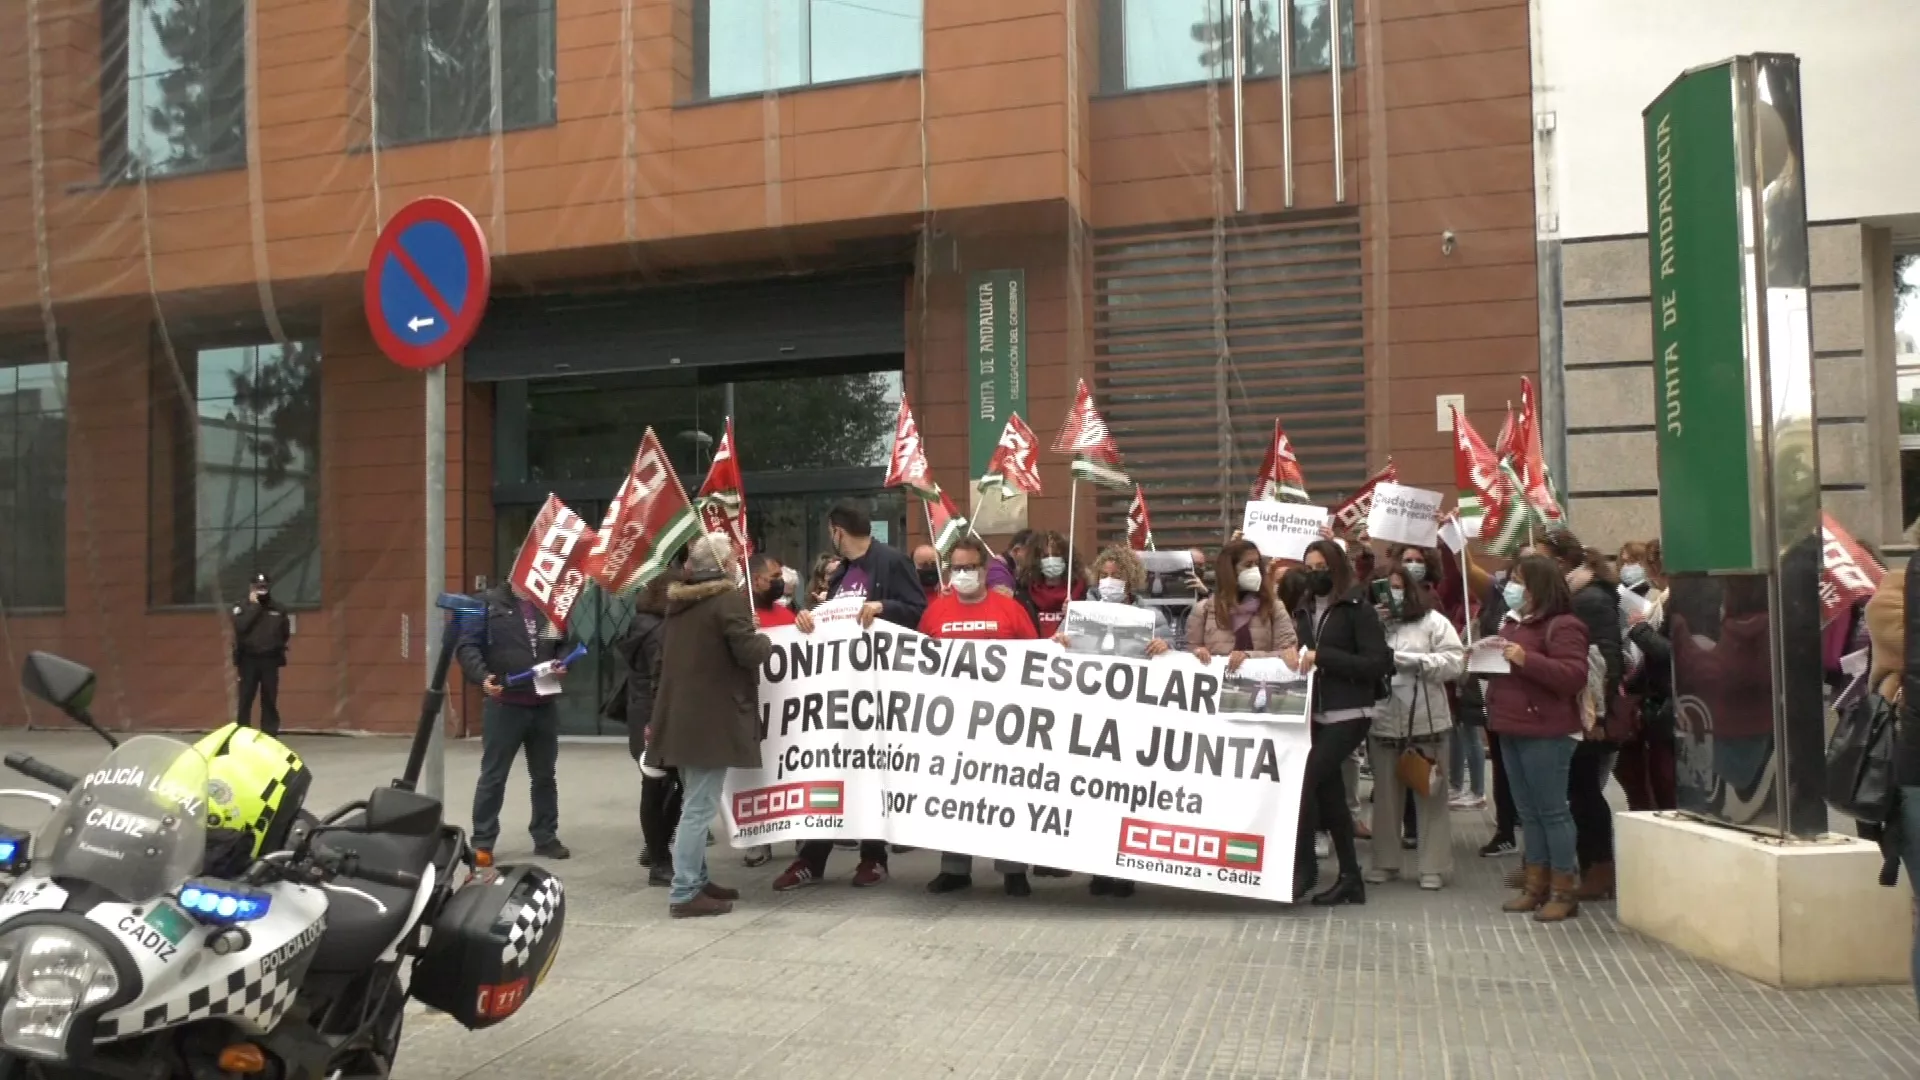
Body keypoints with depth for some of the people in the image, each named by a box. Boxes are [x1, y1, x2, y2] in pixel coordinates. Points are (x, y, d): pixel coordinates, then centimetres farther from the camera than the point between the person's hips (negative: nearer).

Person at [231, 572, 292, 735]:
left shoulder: (278, 609, 6)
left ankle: (270, 735, 9)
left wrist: (276, 645, 3)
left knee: (270, 700, 5)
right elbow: (240, 626, -19)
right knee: (245, 699, -1)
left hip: (270, 660, 2)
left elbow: (286, 632, 13)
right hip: (248, 660, -2)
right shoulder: (242, 608, 0)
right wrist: (254, 606, -15)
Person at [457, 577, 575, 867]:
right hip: (503, 705, -4)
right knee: (493, 776, 3)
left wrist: (561, 663, -1)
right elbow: (467, 646, -8)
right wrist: (482, 677, -22)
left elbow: (563, 645, 20)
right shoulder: (490, 603, -5)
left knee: (544, 775, 13)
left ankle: (546, 838, 25)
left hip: (543, 706, 4)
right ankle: (482, 842, 12)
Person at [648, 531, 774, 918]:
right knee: (699, 808, -6)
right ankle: (684, 894, -5)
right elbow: (749, 653, -20)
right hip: (711, 720, -9)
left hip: (679, 716, 9)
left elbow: (663, 658, 20)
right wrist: (765, 640, 3)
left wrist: (660, 710, 26)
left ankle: (696, 880, 25)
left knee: (693, 805, 18)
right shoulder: (729, 599, -13)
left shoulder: (678, 601, 14)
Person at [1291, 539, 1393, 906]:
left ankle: (1302, 865, -5)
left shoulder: (1358, 608, -6)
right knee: (1329, 794, 8)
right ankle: (1350, 877, 17)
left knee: (1305, 778, -17)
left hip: (1348, 715, -6)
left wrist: (1322, 656, -18)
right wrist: (1298, 660, -3)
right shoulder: (1305, 609, 12)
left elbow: (1377, 663, -13)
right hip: (1315, 714, 7)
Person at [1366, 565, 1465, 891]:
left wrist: (1411, 660, -16)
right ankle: (1384, 862, 21)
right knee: (1385, 796, 11)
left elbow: (1455, 663, -9)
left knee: (1430, 795, 3)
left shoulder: (1433, 621, -1)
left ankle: (1434, 867, 10)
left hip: (1426, 722, -3)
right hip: (1384, 723, 3)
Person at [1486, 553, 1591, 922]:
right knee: (1528, 812, 13)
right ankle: (1536, 884, 20)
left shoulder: (1562, 626, -11)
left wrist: (1526, 659, -27)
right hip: (1512, 730, 9)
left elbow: (1574, 676, -21)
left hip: (1546, 733, -9)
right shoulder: (1513, 622, 16)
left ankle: (1564, 891, 3)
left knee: (1552, 810, -3)